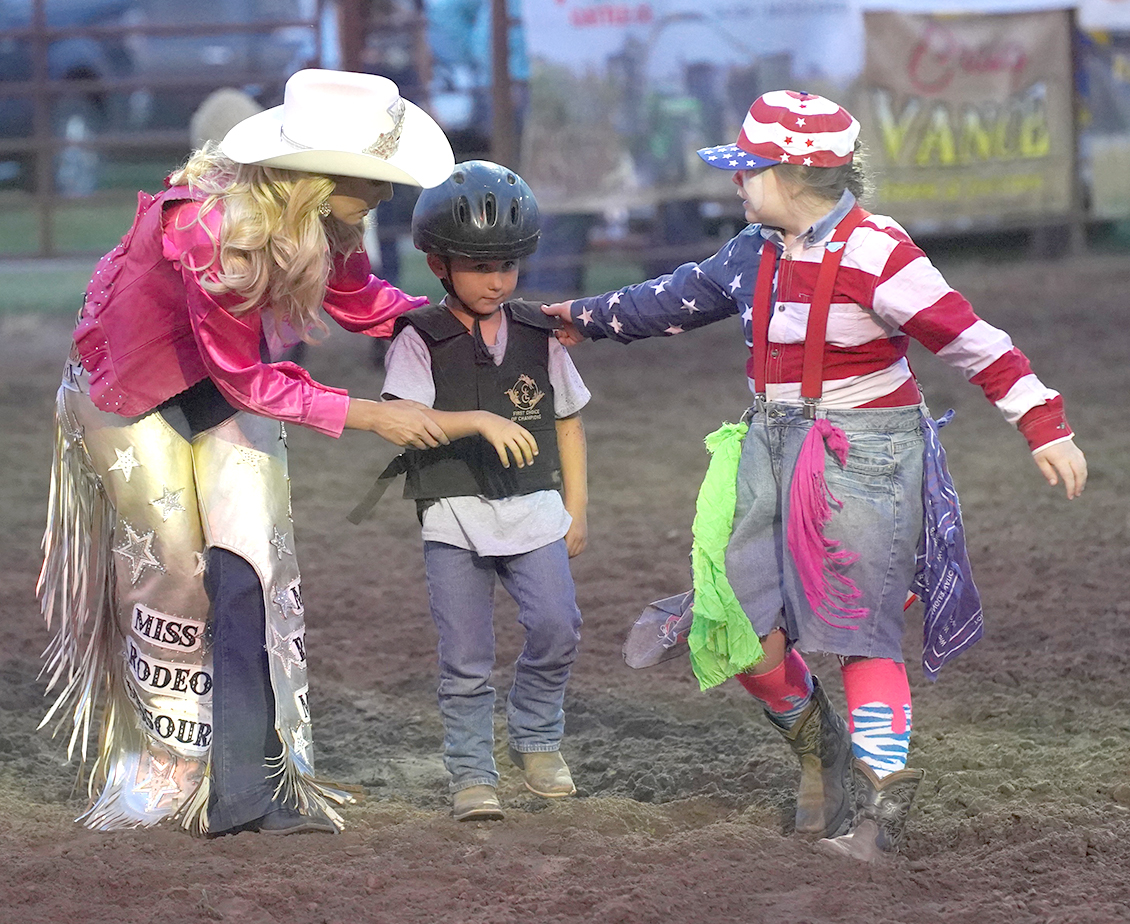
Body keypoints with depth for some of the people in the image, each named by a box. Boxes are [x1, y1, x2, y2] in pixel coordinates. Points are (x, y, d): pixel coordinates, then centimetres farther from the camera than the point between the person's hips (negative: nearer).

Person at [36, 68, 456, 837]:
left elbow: (362, 302, 2)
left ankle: (251, 786, -7)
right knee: (170, 572, 1)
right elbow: (248, 380, -29)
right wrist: (368, 415, -27)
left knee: (254, 562, -7)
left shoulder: (320, 225, -17)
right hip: (133, 391, -5)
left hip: (231, 381, 6)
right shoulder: (207, 230, -39)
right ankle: (168, 771, 19)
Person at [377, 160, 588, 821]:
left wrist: (576, 507, 14)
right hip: (454, 518, -2)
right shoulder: (420, 339, -4)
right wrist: (482, 421, -31)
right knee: (466, 658, -1)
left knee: (557, 625, -14)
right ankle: (473, 775, 13)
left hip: (534, 510, 2)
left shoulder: (538, 334, 7)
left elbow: (567, 418, 16)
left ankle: (537, 740, 10)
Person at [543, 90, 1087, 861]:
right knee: (740, 626, 3)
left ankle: (882, 803, 1)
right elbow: (682, 298, 24)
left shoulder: (875, 255, -17)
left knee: (862, 632, -6)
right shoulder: (759, 252, 7)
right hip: (775, 451, 7)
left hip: (862, 457, -7)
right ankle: (818, 746, 27)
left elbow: (973, 342, -19)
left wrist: (1044, 427, -23)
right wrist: (586, 319, 33)